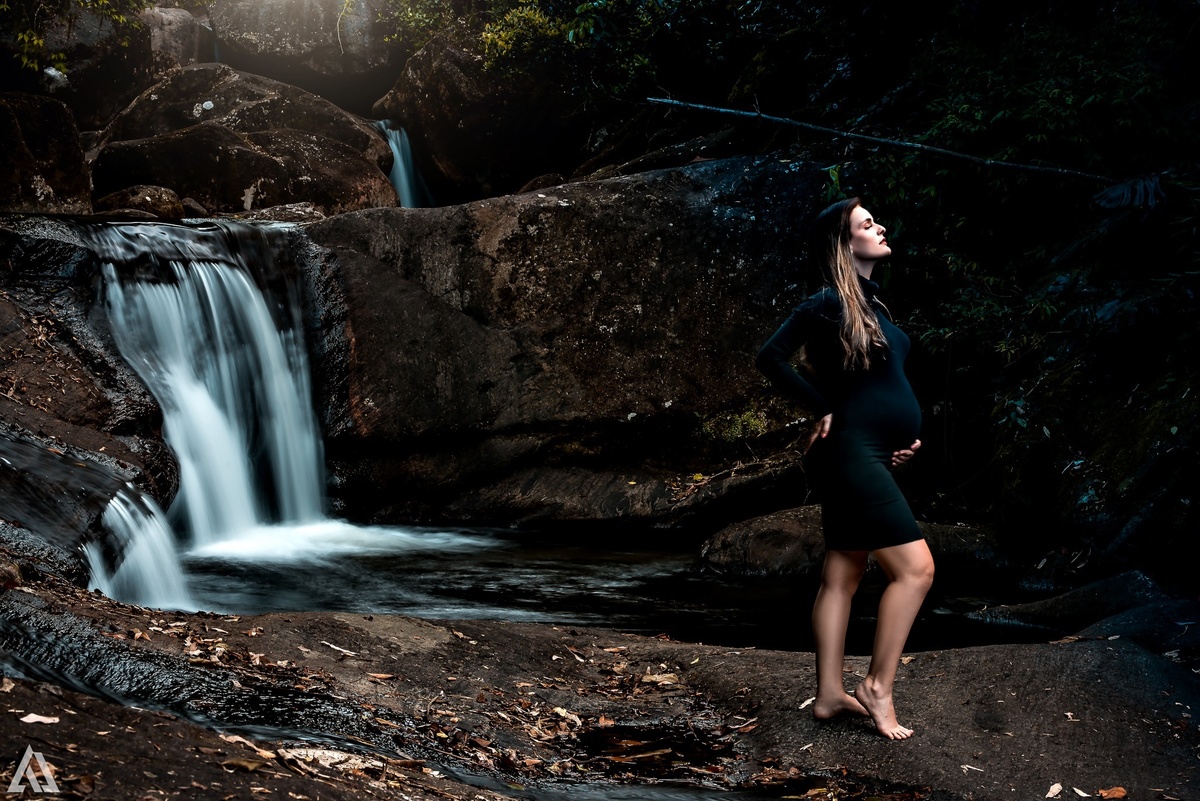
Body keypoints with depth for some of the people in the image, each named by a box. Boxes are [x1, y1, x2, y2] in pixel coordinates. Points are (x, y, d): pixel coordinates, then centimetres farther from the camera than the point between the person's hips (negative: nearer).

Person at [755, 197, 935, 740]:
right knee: (914, 568, -10)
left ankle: (829, 695, 17)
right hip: (851, 452, -9)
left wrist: (905, 431, 9)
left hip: (869, 456, 9)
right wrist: (825, 410, -11)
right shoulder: (830, 303, -12)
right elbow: (771, 358, -16)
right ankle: (877, 686, -2)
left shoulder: (871, 302, 16)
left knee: (842, 575, 10)